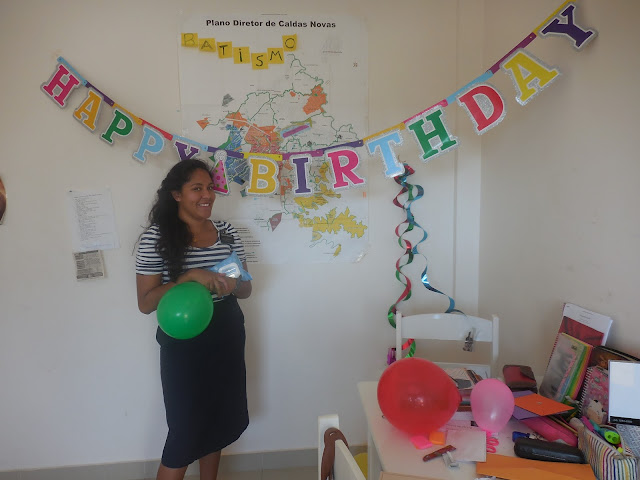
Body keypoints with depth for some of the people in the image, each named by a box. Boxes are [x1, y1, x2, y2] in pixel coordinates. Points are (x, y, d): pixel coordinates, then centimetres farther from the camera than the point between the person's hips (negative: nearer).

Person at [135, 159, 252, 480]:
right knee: (185, 431, 3)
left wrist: (230, 285, -17)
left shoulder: (227, 233, 2)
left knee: (219, 420, 20)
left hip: (227, 338, 5)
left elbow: (246, 288, 7)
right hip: (183, 343, -5)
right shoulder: (156, 237, -11)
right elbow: (145, 303, -14)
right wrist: (190, 276, -27)